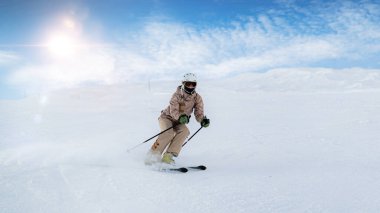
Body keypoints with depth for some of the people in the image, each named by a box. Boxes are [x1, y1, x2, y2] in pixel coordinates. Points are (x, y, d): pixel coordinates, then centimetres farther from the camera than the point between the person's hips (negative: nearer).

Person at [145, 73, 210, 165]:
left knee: (185, 131, -29)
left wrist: (203, 120, -36)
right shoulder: (177, 95, -19)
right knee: (169, 133, -32)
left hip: (179, 122, 3)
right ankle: (153, 154, -18)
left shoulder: (197, 98, -9)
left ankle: (168, 155, -27)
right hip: (167, 117, -3)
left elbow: (199, 114, -13)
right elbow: (173, 111, -30)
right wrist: (180, 117, -52)